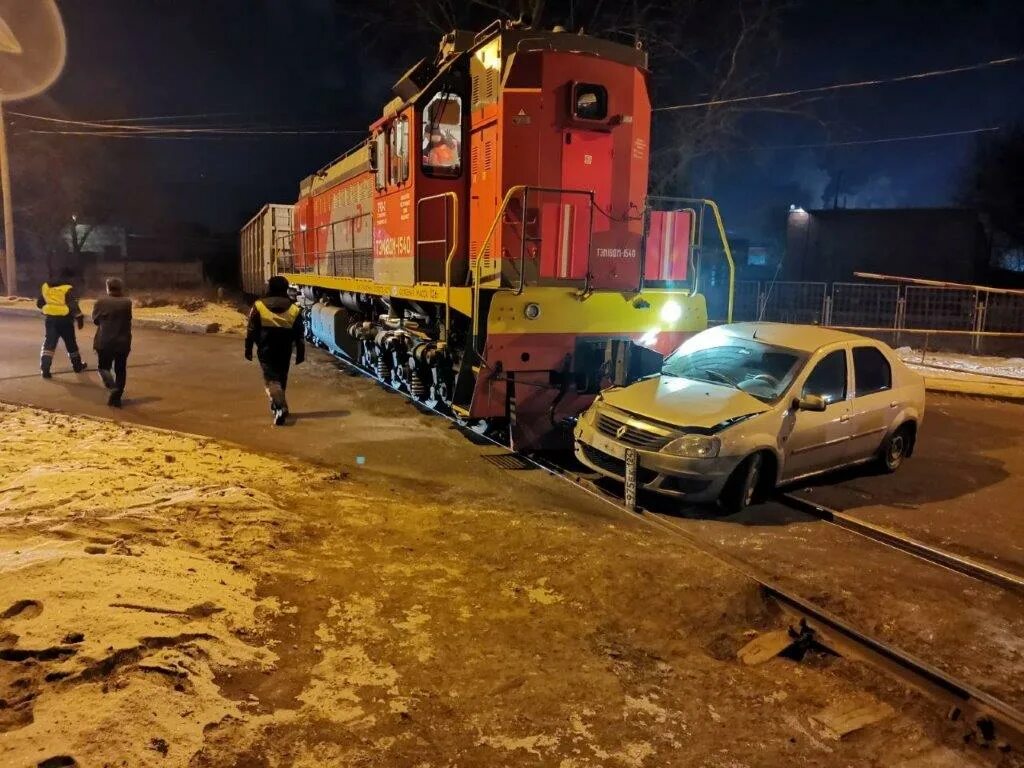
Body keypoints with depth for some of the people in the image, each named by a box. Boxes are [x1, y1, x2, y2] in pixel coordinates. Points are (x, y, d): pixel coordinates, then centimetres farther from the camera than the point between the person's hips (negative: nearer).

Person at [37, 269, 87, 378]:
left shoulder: (46, 286, 8)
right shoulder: (68, 289, -10)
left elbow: (39, 303, 15)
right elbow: (73, 306, -17)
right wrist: (79, 317, -11)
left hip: (50, 319, 4)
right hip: (64, 319, -4)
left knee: (49, 343, 3)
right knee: (71, 343, 13)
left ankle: (45, 369, -8)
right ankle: (77, 365, 28)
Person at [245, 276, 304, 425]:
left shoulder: (259, 306, -3)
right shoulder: (294, 309, 1)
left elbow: (251, 331, -2)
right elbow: (299, 335, 3)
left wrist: (248, 349, 6)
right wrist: (300, 353, 8)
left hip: (266, 350, -2)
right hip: (284, 351, 2)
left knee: (271, 379, -5)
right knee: (281, 378, 17)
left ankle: (281, 407, -26)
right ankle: (277, 404, 30)